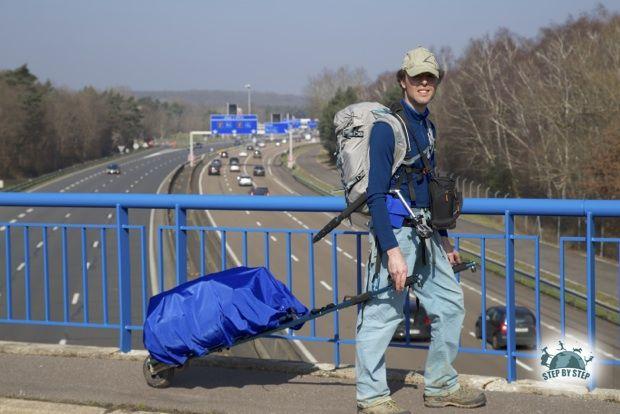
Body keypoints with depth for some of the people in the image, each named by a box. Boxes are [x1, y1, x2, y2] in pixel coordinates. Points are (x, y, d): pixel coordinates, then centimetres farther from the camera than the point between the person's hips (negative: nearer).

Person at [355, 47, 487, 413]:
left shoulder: (427, 125, 14)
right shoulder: (387, 126, -13)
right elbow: (375, 194, -18)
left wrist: (444, 240, 24)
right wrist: (392, 251, -24)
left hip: (426, 234, 9)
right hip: (395, 231, -9)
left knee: (450, 304, 12)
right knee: (383, 313, -5)